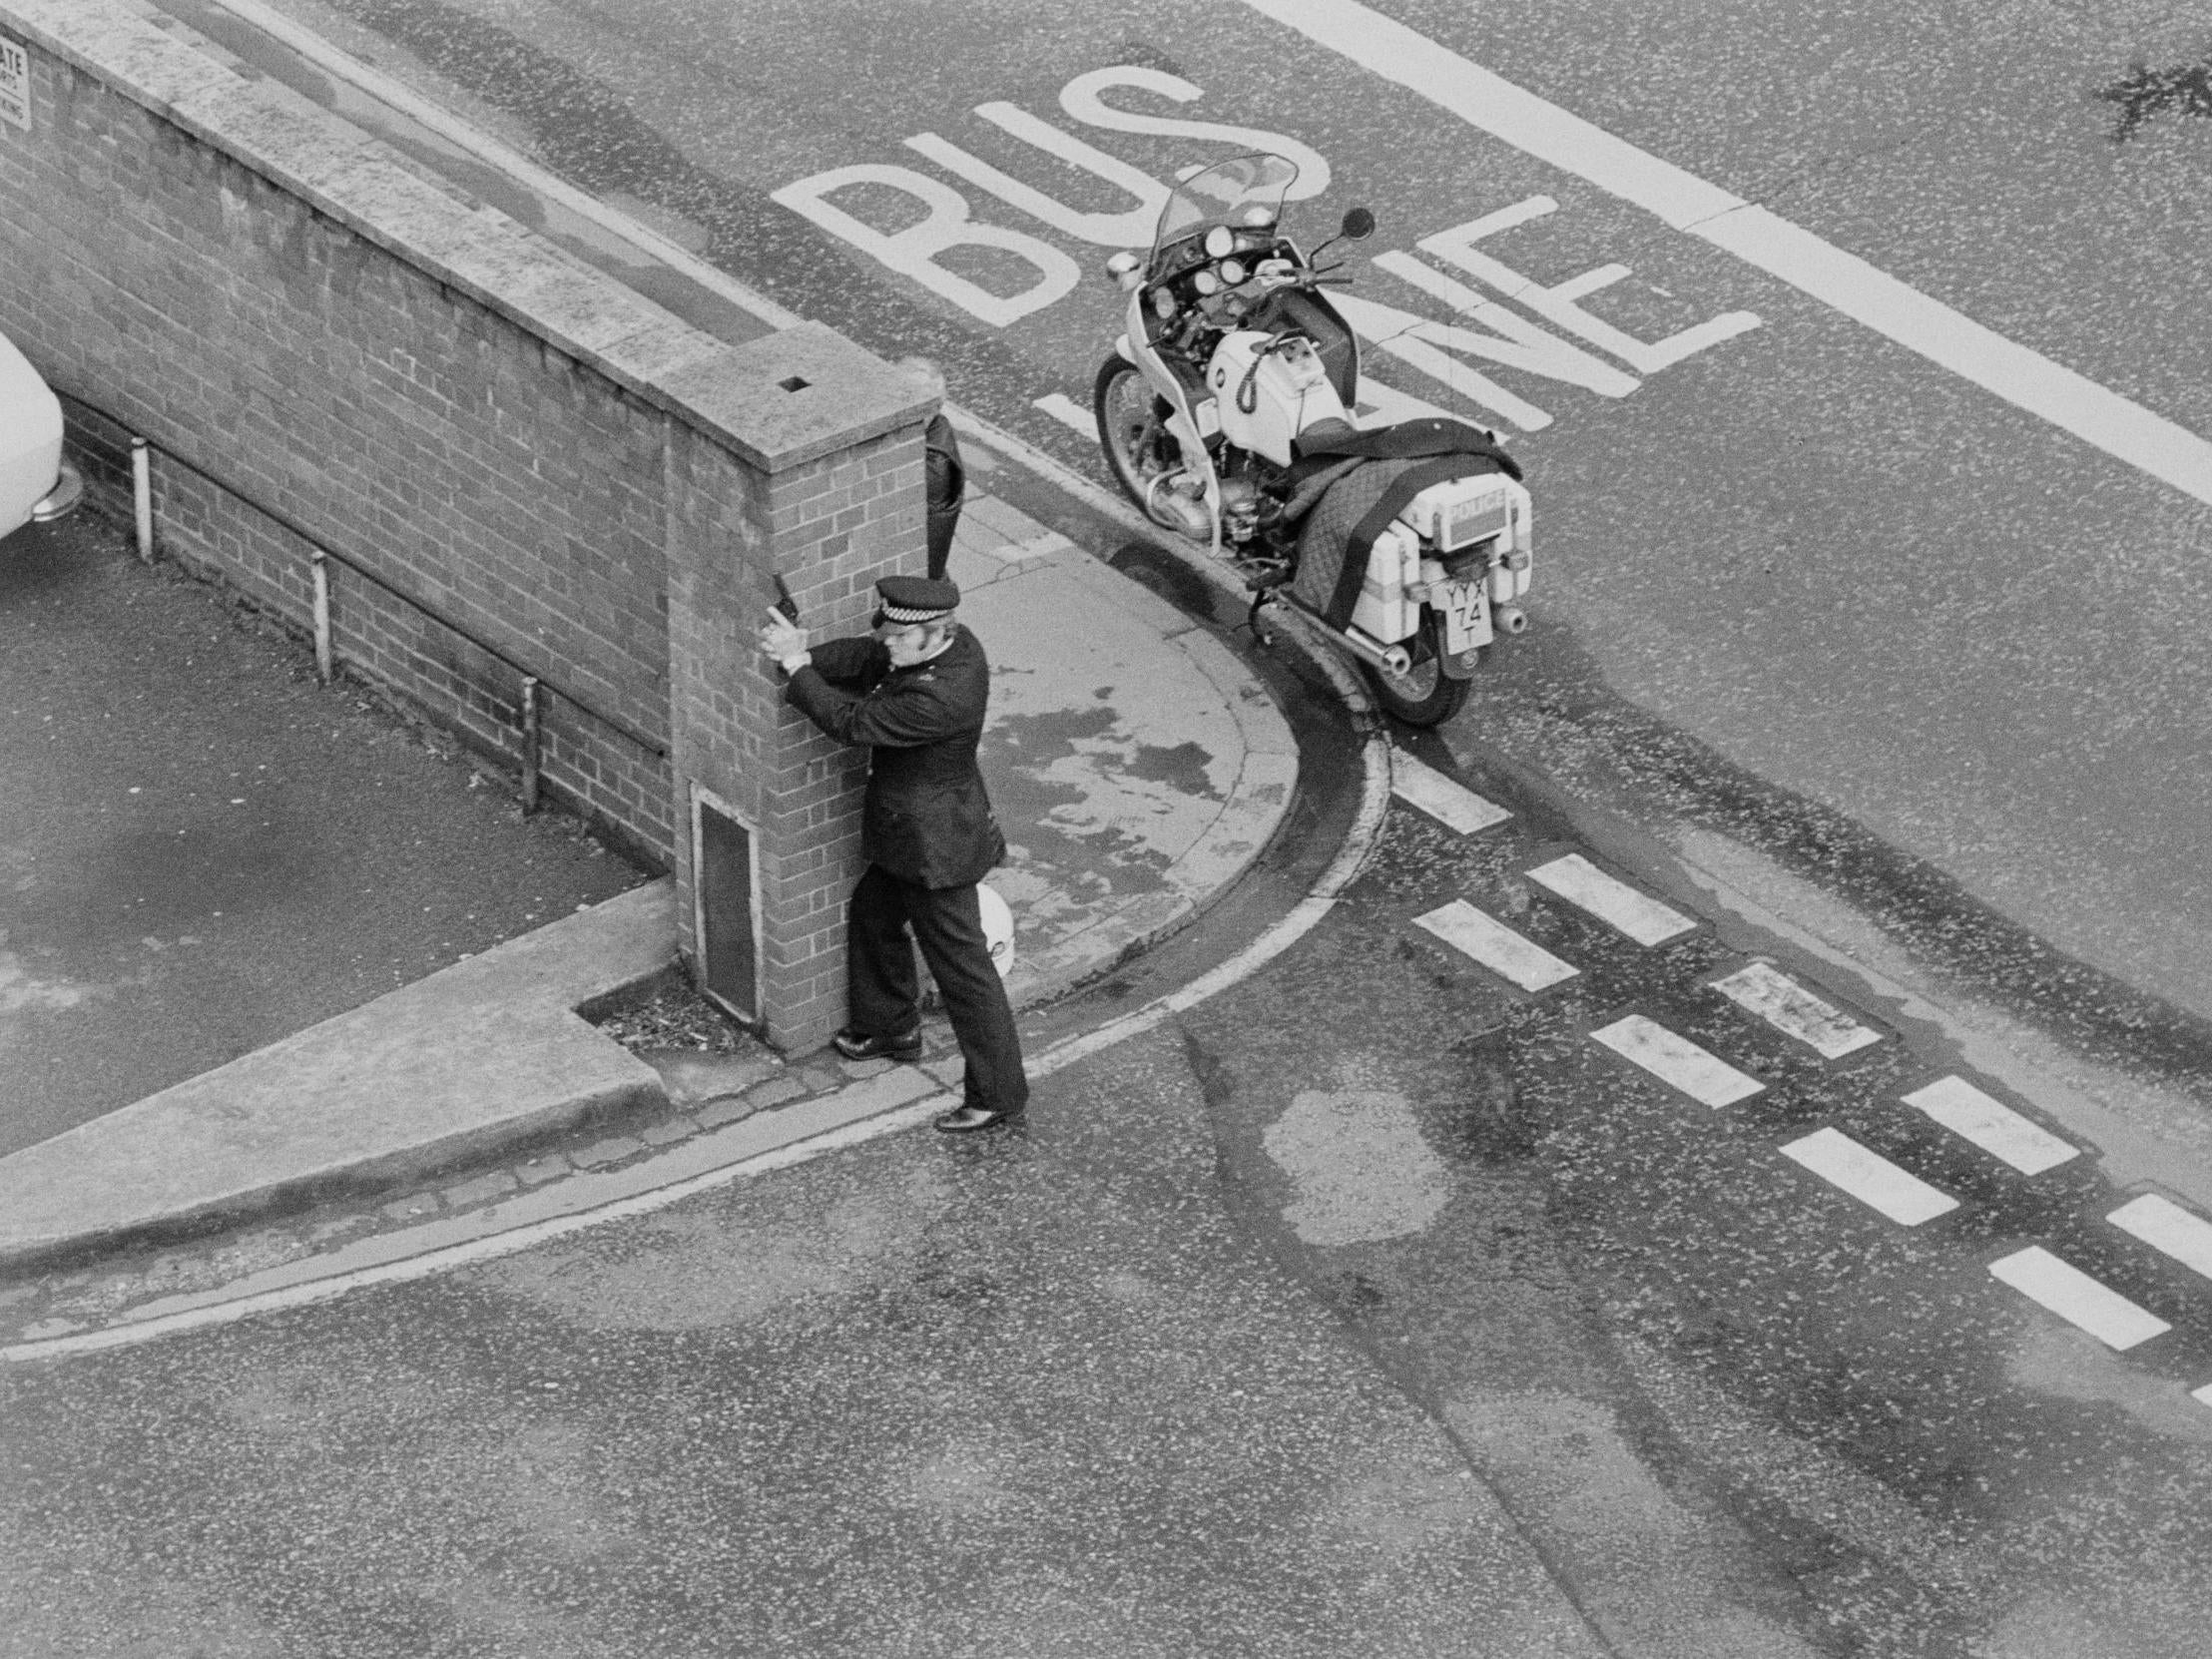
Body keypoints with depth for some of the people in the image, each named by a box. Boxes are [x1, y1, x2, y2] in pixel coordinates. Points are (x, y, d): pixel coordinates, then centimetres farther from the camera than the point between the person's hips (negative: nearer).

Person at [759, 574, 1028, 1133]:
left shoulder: (940, 699, -36)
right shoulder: (956, 643, -8)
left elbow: (853, 722, -28)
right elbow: (863, 657, -2)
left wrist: (797, 667, -21)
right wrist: (801, 657, -18)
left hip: (934, 848, -10)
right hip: (908, 834, 10)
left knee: (961, 967, 2)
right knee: (872, 918, 29)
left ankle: (998, 1093, 13)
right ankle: (891, 1029, 50)